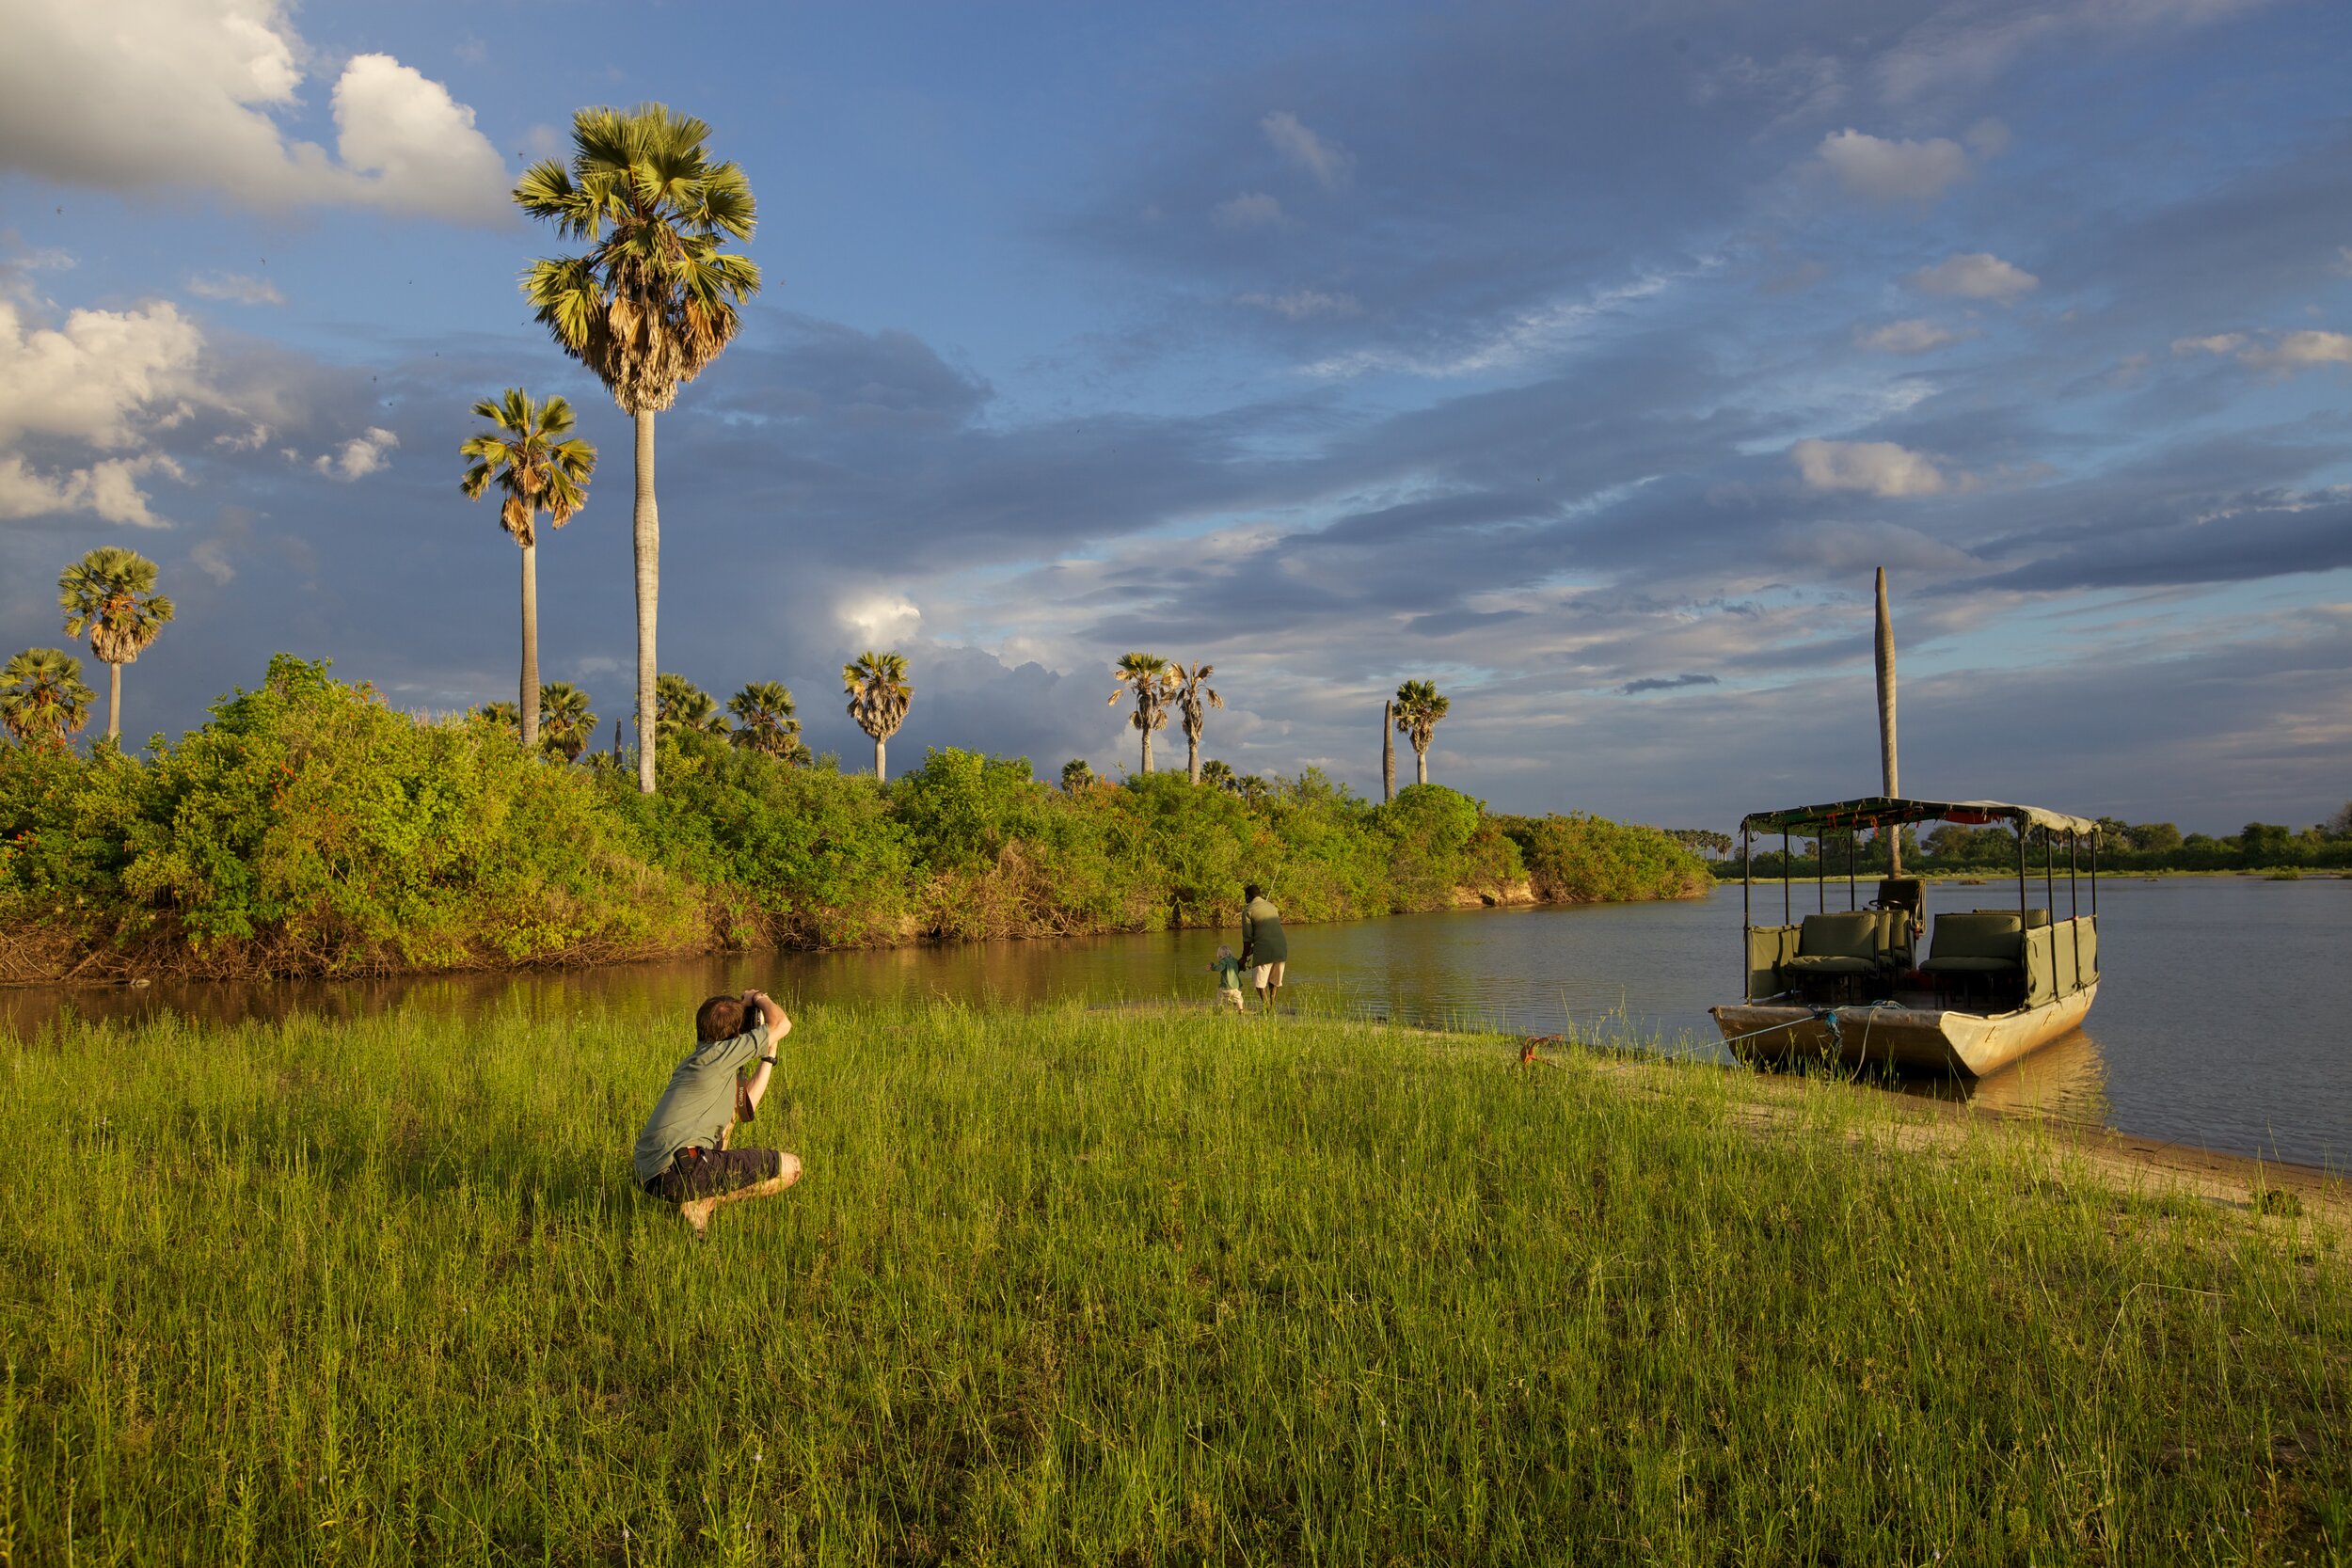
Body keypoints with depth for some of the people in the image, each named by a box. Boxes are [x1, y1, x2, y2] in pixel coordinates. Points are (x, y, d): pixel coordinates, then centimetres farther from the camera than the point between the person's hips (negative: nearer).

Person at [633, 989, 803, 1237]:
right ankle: (703, 1204, -7)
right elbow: (782, 1024, -6)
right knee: (791, 1167, -2)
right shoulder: (717, 1054, -6)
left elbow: (745, 1106, 29)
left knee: (735, 1089, 27)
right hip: (678, 1173, -10)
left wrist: (768, 1057, 31)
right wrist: (759, 999, 14)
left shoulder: (699, 1059, 23)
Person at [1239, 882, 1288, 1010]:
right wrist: (1251, 950, 32)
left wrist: (1244, 957, 10)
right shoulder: (1272, 907, 21)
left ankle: (1268, 1010, -4)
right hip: (1281, 947, 6)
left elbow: (1247, 937, -2)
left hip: (1264, 951, -6)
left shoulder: (1248, 910, 1)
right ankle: (1272, 1008, 14)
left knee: (1260, 982, 5)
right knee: (1275, 981, 17)